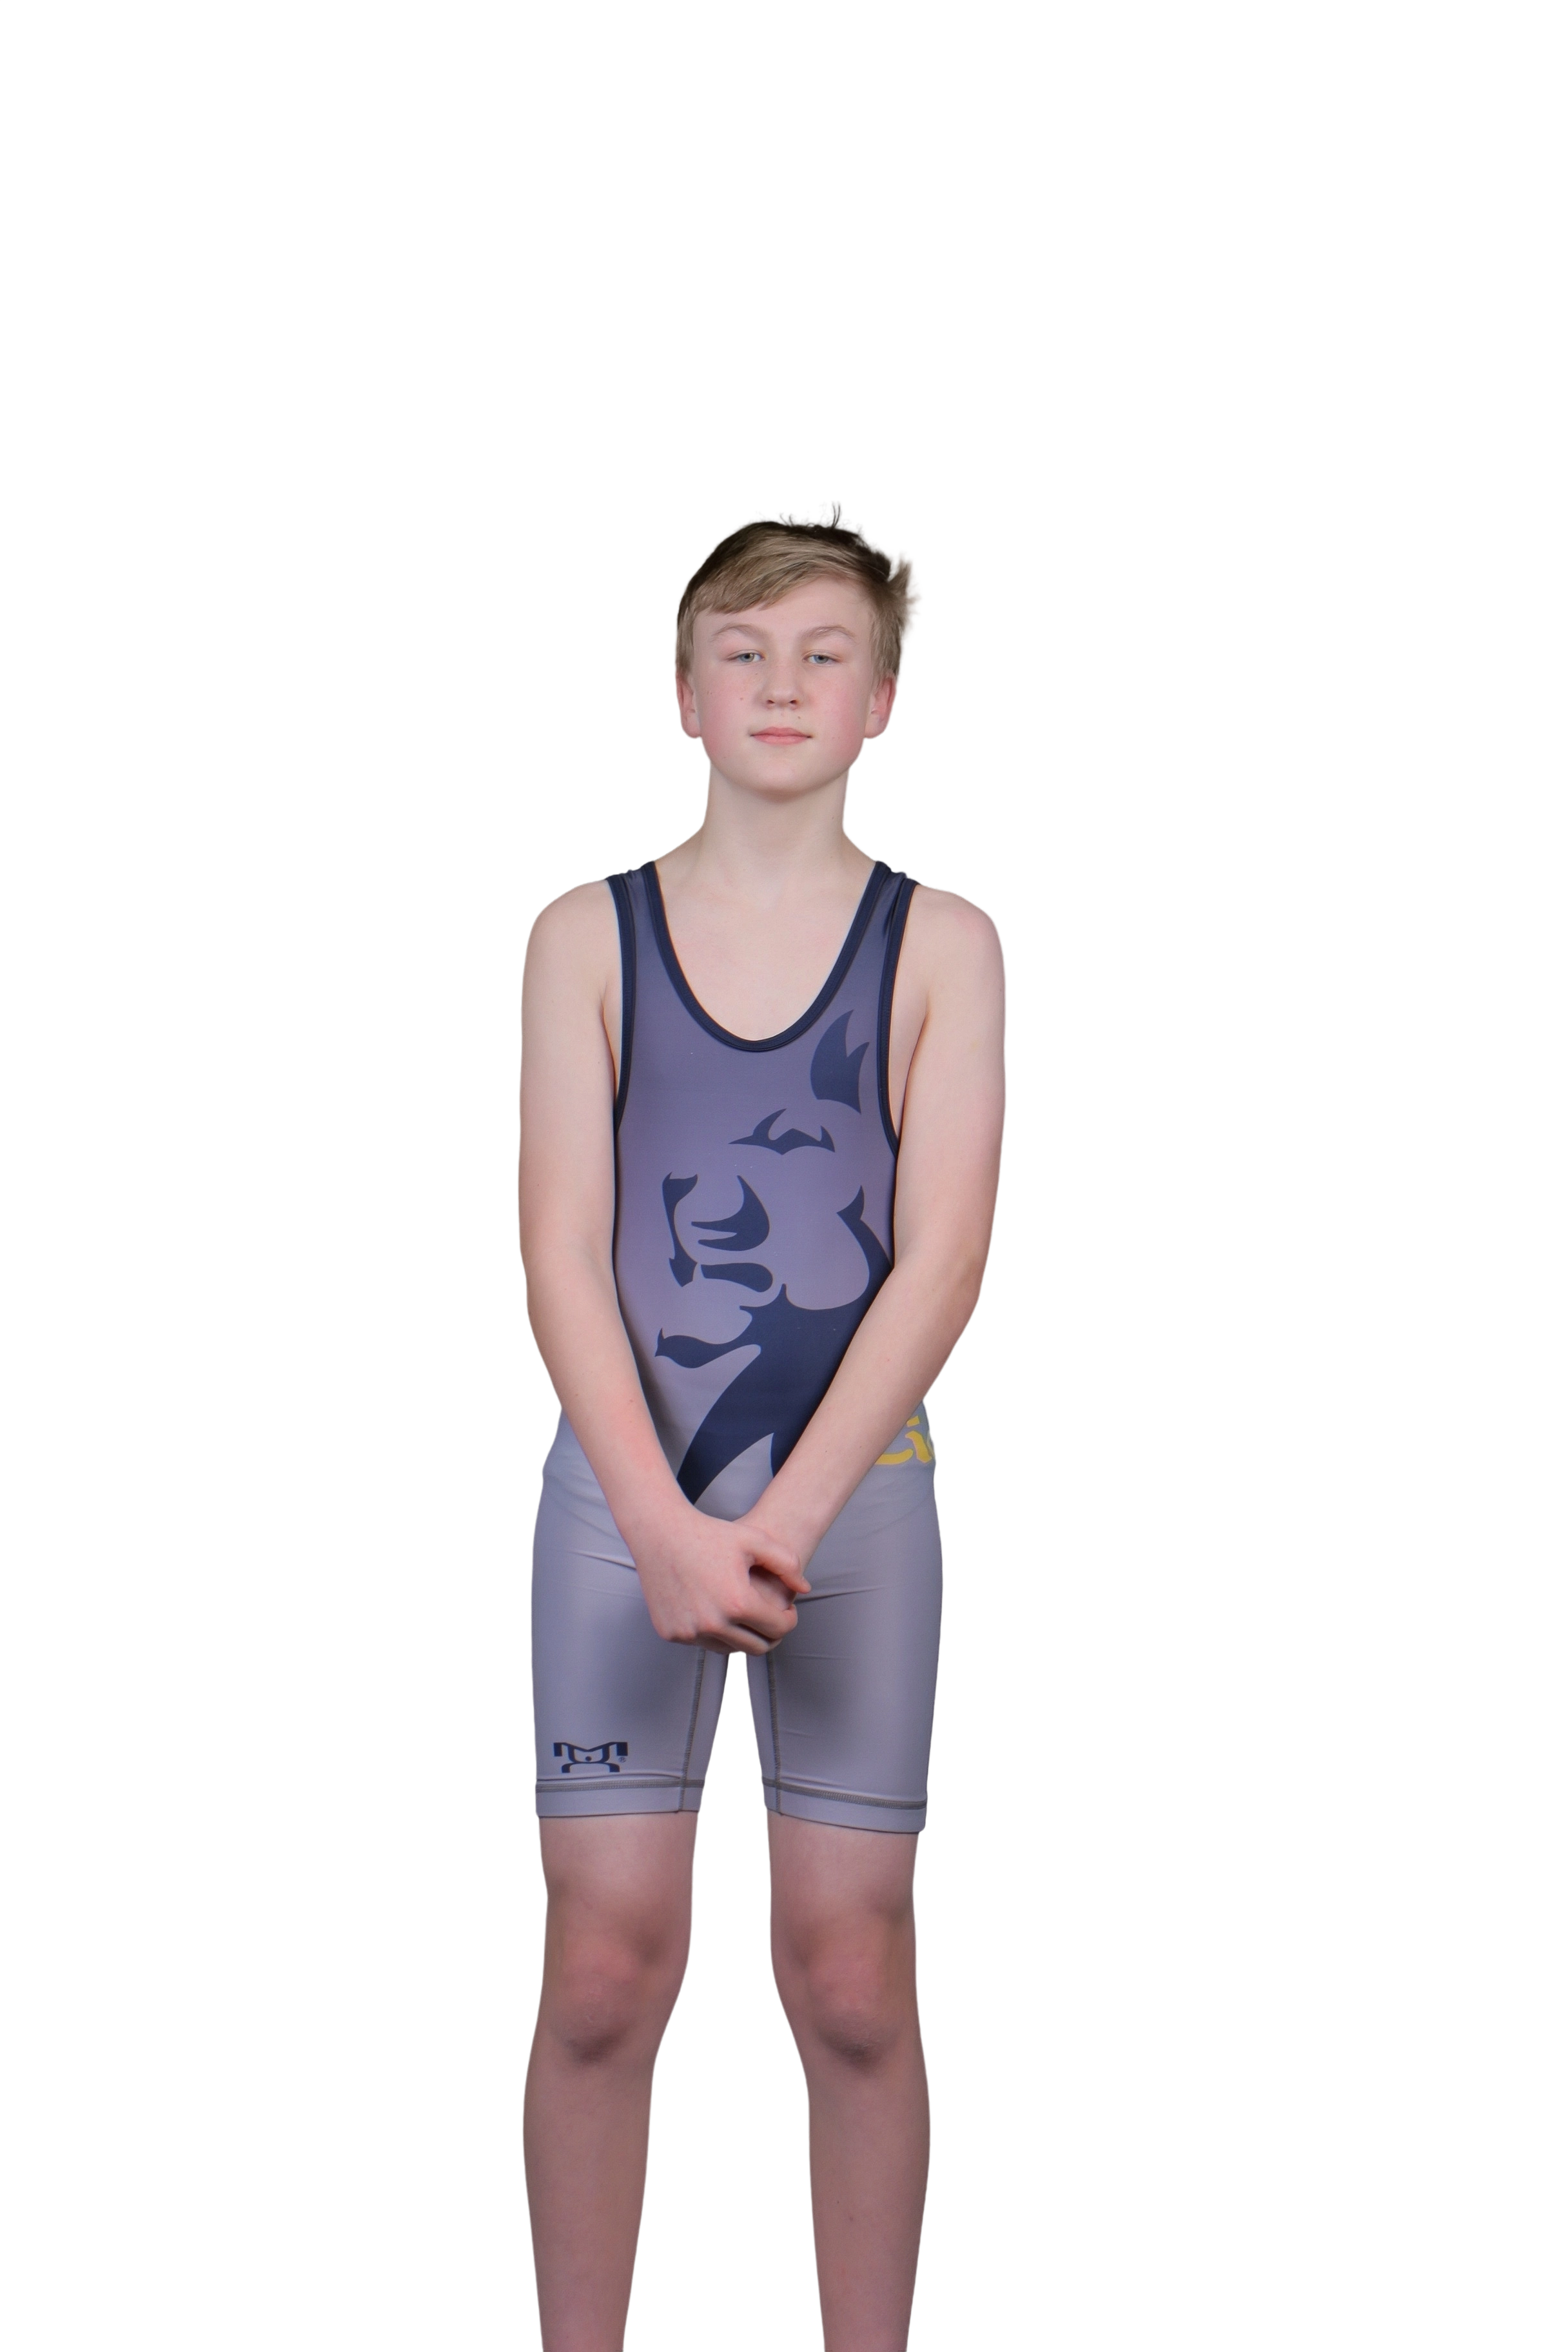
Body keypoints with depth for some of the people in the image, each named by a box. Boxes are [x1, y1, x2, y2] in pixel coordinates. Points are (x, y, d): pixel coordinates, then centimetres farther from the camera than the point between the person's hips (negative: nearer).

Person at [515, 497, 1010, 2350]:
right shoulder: (586, 935, 4)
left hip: (857, 1499, 0)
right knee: (604, 1971, 0)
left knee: (852, 1983, 2)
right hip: (620, 1491, 0)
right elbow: (559, 1249, -3)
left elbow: (941, 1259, -6)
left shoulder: (939, 944, 3)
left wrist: (787, 1519, -15)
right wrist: (666, 1524, -15)